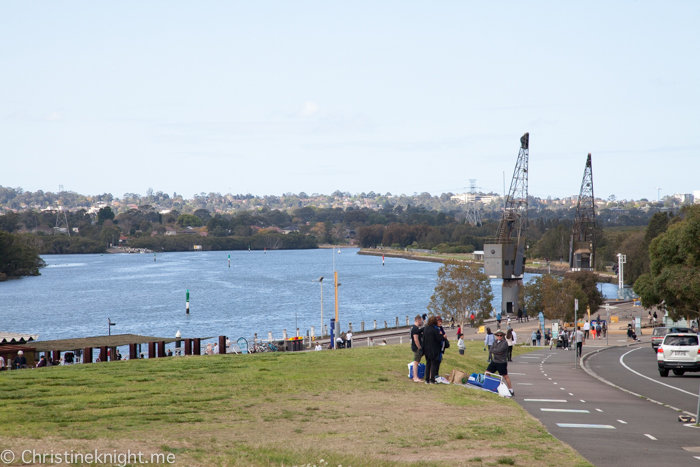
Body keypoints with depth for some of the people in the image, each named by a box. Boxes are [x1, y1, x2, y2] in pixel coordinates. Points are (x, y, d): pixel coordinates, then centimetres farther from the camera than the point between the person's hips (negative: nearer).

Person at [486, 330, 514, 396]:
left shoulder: (504, 343, -12)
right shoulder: (495, 342, 11)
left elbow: (500, 350, -25)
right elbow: (491, 350, 0)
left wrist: (494, 350, -9)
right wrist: (497, 352, -14)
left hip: (502, 363, -7)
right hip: (495, 361, 7)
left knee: (505, 376, -1)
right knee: (487, 372, 6)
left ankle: (511, 390, 7)